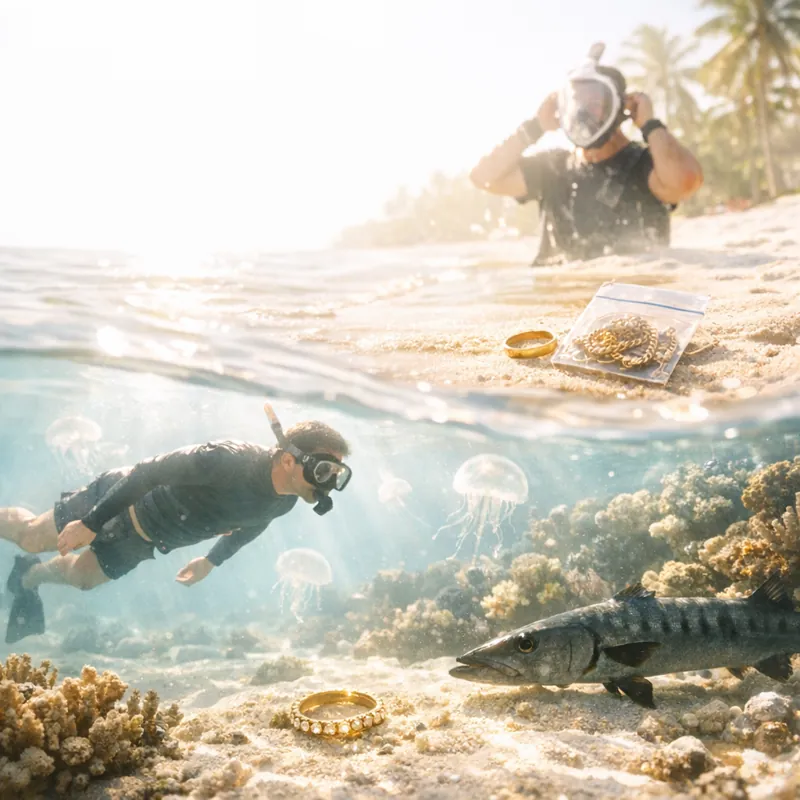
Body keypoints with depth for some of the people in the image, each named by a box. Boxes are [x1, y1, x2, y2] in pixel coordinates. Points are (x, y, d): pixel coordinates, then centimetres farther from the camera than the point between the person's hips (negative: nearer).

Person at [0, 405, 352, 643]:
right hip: (120, 499, -7)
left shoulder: (283, 503, -18)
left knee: (83, 576, 25)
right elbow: (151, 470, -35)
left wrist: (211, 561, 18)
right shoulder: (231, 459, -42)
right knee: (32, 537, 10)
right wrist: (91, 523, -30)